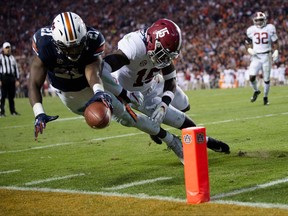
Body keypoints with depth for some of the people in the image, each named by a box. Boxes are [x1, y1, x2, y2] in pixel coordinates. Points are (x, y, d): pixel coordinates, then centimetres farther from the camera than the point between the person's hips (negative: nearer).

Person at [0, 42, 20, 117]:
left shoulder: (12, 58, 17)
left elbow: (16, 68, 20)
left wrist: (17, 79, 13)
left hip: (12, 78, 5)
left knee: (12, 96, 8)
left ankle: (13, 111, 14)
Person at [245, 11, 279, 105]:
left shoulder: (270, 28, -1)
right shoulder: (251, 30, 1)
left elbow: (275, 41, 6)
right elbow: (248, 43, 11)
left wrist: (276, 51, -5)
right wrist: (249, 49, -8)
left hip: (266, 55, 0)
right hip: (256, 56, 0)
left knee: (266, 78, 3)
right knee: (252, 77, -13)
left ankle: (265, 97, 21)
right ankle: (256, 91, 16)